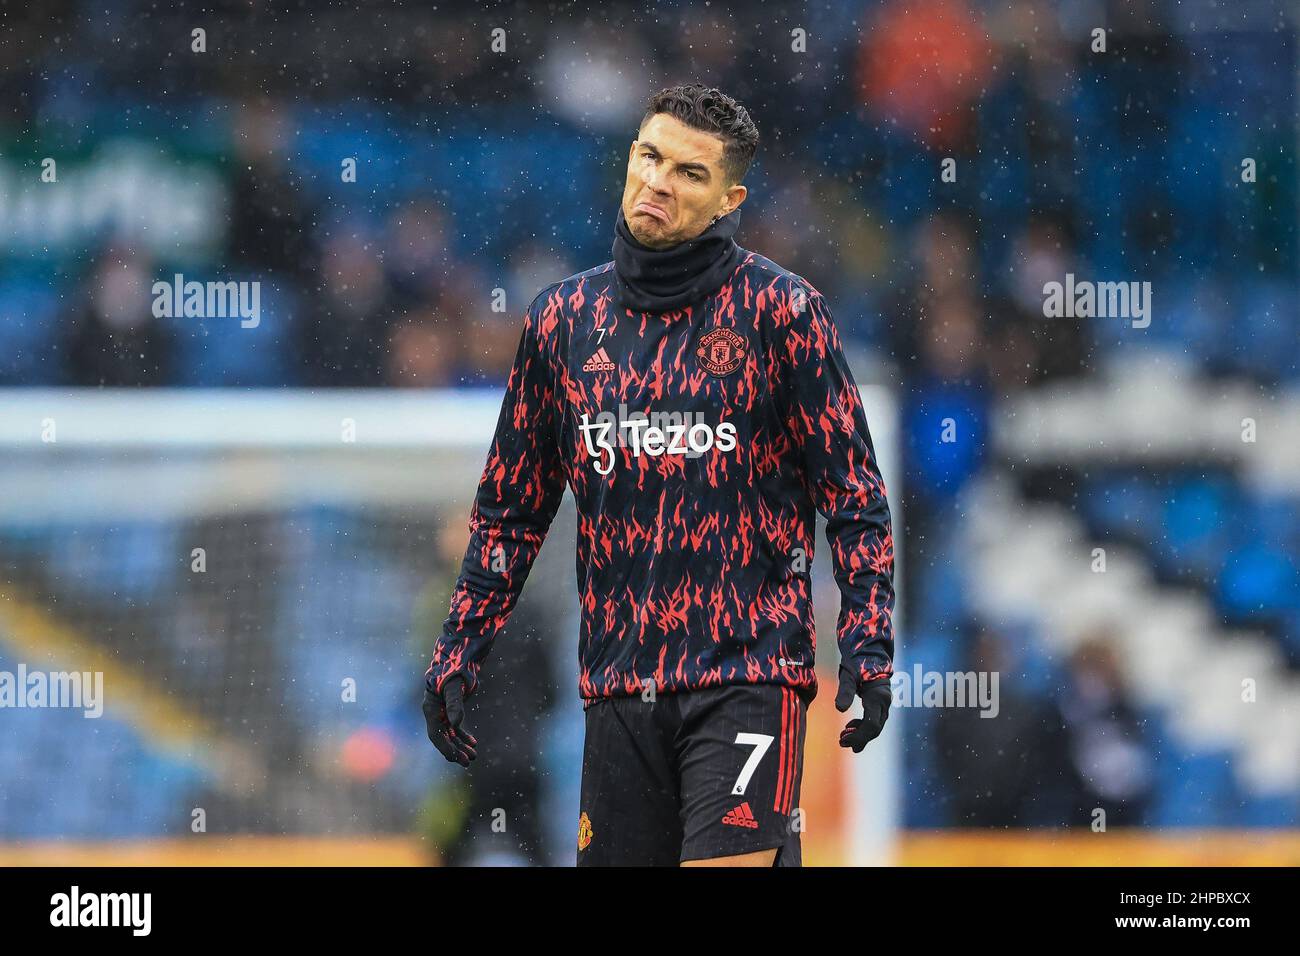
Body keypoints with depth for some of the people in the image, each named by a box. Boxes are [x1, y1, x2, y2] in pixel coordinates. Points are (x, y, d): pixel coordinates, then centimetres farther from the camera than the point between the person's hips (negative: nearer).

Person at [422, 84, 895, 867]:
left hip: (748, 676, -4)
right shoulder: (564, 318, 9)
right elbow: (512, 505, 17)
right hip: (618, 687, 4)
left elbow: (854, 489, -1)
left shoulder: (780, 310, -3)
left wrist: (868, 643, -10)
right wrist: (460, 650, 12)